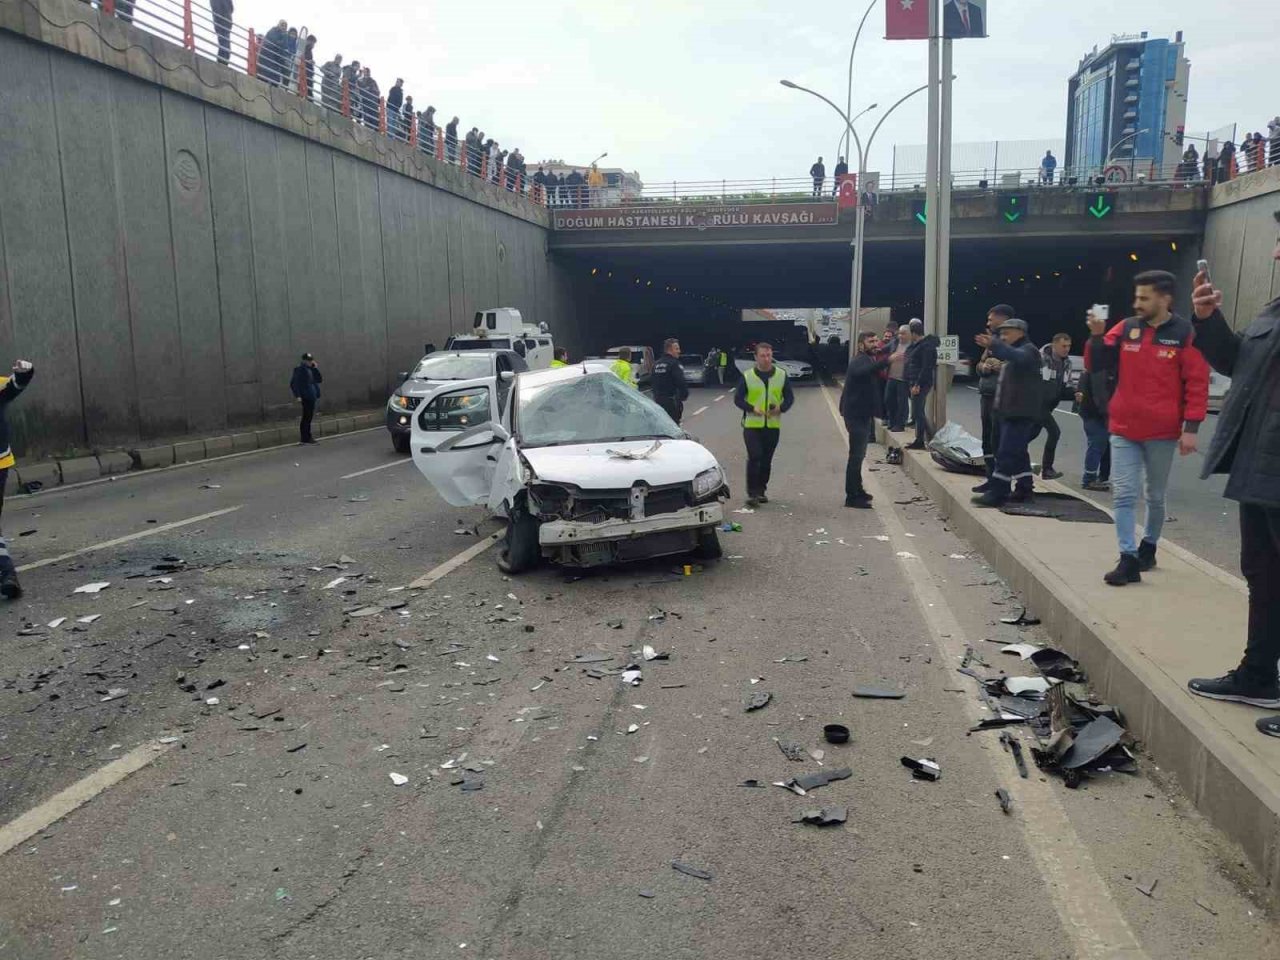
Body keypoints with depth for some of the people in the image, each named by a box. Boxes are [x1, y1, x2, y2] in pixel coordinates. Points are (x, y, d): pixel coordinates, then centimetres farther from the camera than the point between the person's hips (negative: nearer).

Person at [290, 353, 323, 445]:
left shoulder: (311, 369, 14)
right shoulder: (299, 370, -8)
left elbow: (320, 380, 10)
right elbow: (294, 384, -13)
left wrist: (316, 368, 2)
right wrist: (298, 395, -19)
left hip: (312, 396, 8)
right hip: (306, 397, -8)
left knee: (309, 417, 13)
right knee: (306, 417, -7)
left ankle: (308, 437, 20)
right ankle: (305, 438, -4)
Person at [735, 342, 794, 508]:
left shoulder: (782, 375, 5)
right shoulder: (747, 376, -1)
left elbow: (790, 397, 9)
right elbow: (738, 399, 1)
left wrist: (781, 408, -12)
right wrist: (752, 408, -18)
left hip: (773, 425, 3)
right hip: (752, 425, -3)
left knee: (766, 460, 10)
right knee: (754, 457, -13)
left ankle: (761, 490, 24)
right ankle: (752, 493, -7)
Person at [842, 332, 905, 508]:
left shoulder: (869, 360, 16)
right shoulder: (860, 360, -18)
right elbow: (864, 370, -43)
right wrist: (889, 359, -57)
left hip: (863, 413, 11)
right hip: (856, 414, -11)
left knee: (859, 453, 18)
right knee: (857, 454, -10)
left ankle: (857, 490, 30)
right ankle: (852, 496, -8)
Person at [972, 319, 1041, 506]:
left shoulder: (1028, 350, -9)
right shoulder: (1014, 352, 24)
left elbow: (1017, 357, -32)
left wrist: (994, 345, -44)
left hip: (1021, 413, -11)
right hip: (1011, 411, 11)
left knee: (1007, 453, -14)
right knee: (1018, 452, 15)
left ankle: (997, 493, -16)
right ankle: (1024, 488, 23)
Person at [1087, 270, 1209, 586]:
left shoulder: (1185, 334, -6)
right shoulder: (1125, 328, 2)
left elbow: (1197, 384, -7)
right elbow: (1099, 364, 7)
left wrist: (1191, 428, -12)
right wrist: (1097, 336, -12)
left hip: (1162, 432, -2)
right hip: (1124, 429, 2)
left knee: (1155, 496, 13)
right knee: (1123, 494, -5)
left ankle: (1148, 547, 31)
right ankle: (1129, 559, -5)